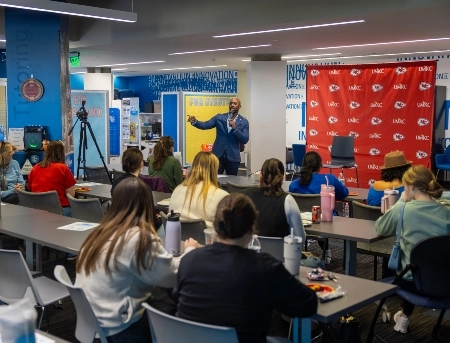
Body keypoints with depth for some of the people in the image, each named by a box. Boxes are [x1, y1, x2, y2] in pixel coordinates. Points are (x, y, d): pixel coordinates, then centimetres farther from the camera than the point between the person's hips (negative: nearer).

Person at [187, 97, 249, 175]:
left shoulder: (244, 122, 2)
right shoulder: (219, 117, 6)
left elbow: (245, 140, -6)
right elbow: (205, 125, -3)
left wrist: (235, 128, -19)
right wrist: (195, 121, -23)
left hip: (232, 157, 0)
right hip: (218, 154, 0)